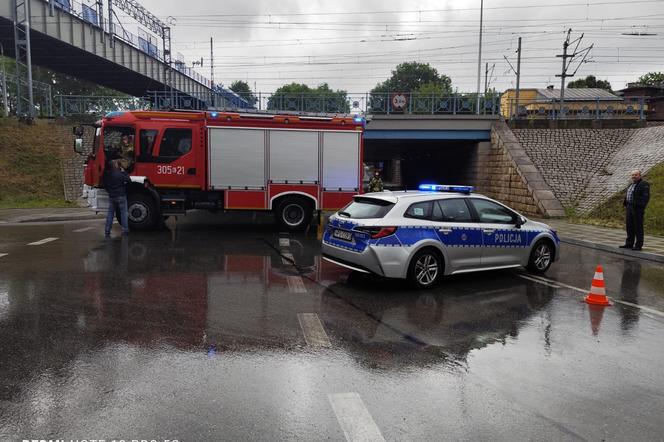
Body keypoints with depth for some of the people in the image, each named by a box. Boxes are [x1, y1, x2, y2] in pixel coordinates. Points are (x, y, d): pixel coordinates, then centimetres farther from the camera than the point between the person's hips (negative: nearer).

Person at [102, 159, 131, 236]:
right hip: (121, 196, -5)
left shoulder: (106, 175, 0)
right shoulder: (119, 174, -18)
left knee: (110, 213, 10)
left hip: (111, 197, 5)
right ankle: (125, 229, 2)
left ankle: (107, 230, 9)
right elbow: (128, 180, -11)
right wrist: (123, 172, -3)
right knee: (123, 213, 3)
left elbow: (105, 185, 11)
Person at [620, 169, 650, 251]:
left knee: (638, 227, -3)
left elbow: (646, 197, -15)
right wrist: (626, 206, 14)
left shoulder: (644, 185, -9)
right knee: (629, 227, 10)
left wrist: (641, 207, -22)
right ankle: (629, 244, 16)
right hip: (629, 208, 8)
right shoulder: (631, 185, 17)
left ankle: (639, 245, 2)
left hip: (638, 208, -8)